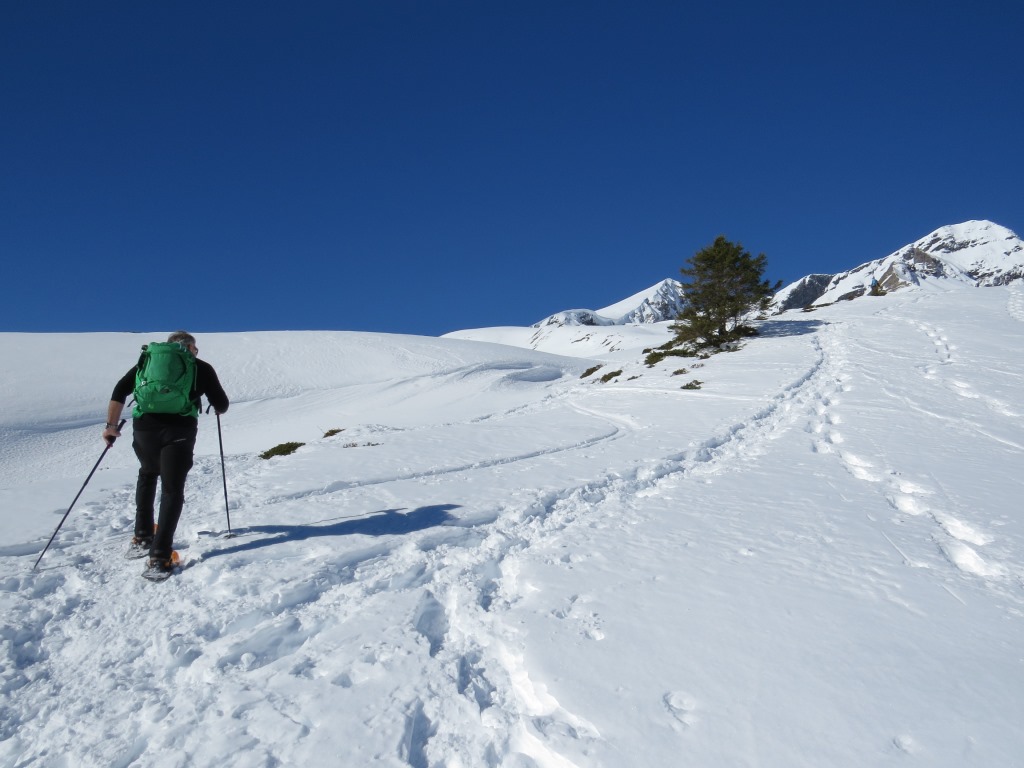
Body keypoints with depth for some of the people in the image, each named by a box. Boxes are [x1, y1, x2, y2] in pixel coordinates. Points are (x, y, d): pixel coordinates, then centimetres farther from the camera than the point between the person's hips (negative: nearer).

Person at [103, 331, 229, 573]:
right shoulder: (202, 367, 15)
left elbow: (120, 391, 11)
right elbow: (222, 405, 14)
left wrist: (111, 425, 11)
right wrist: (216, 408, 37)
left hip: (144, 426, 3)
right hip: (179, 430, -3)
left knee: (147, 474, 29)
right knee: (172, 490, 3)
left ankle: (142, 537, 31)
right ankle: (159, 555, -8)